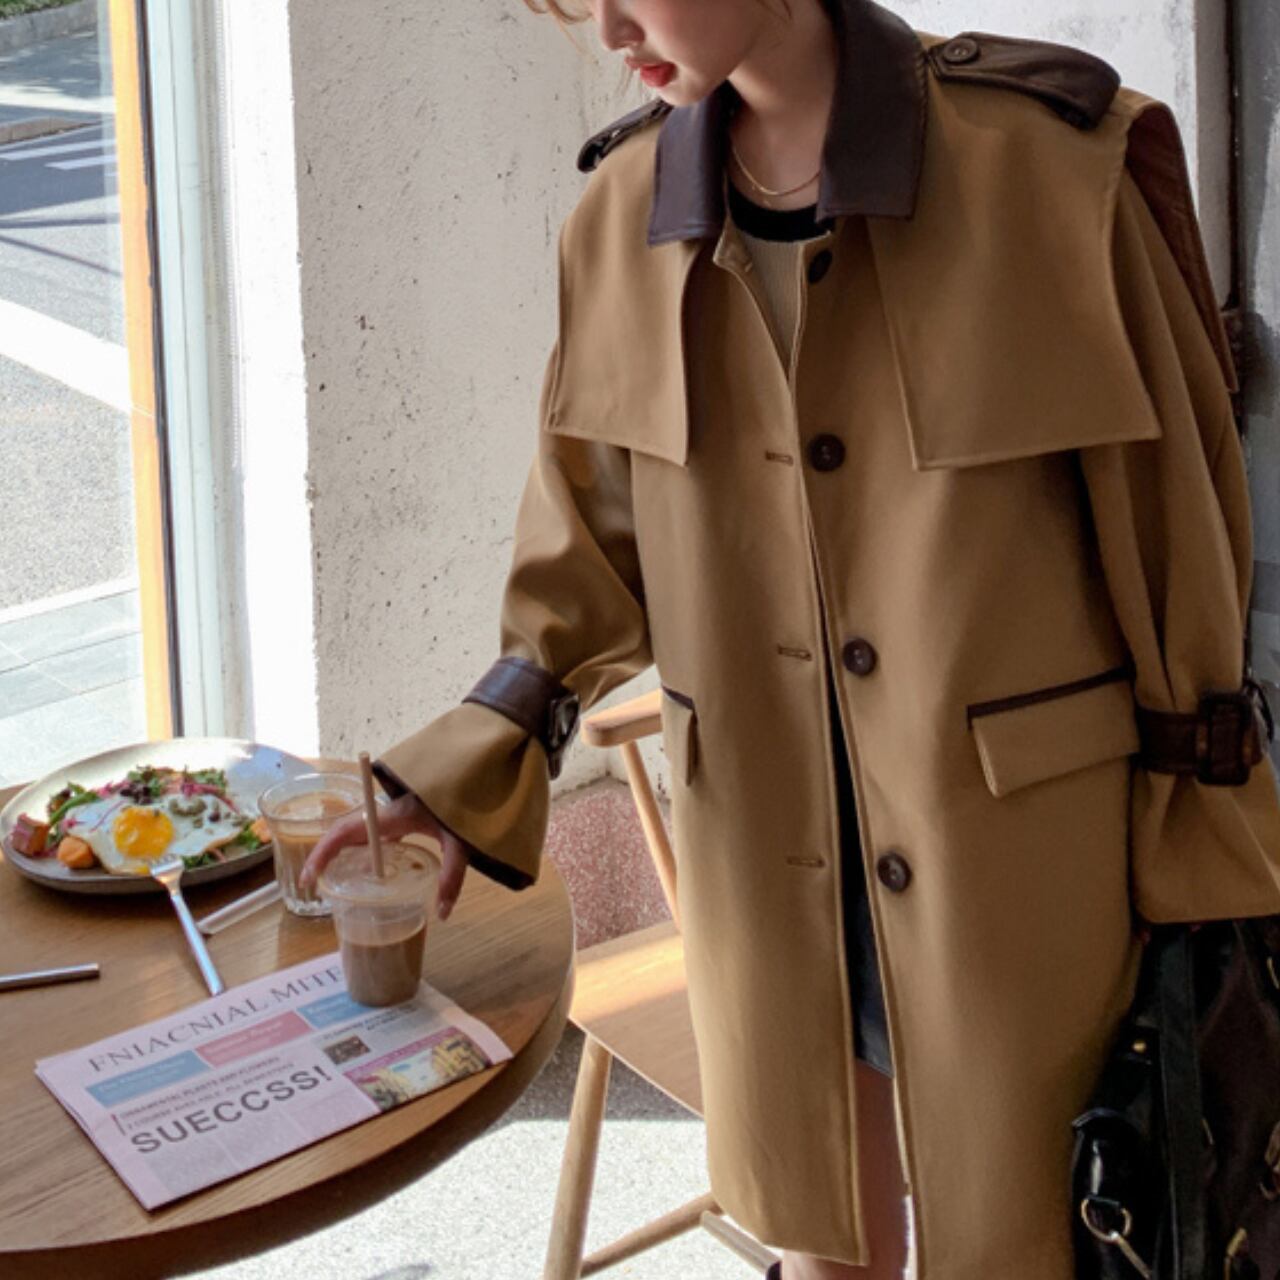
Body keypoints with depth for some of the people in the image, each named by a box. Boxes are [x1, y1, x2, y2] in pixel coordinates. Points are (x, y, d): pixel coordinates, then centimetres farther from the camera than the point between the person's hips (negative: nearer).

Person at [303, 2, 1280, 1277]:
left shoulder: (1046, 163, -15)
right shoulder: (626, 214, -2)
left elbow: (1174, 513, -9)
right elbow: (592, 547, 8)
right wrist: (461, 778, 2)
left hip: (1017, 831, -3)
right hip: (765, 837, 4)